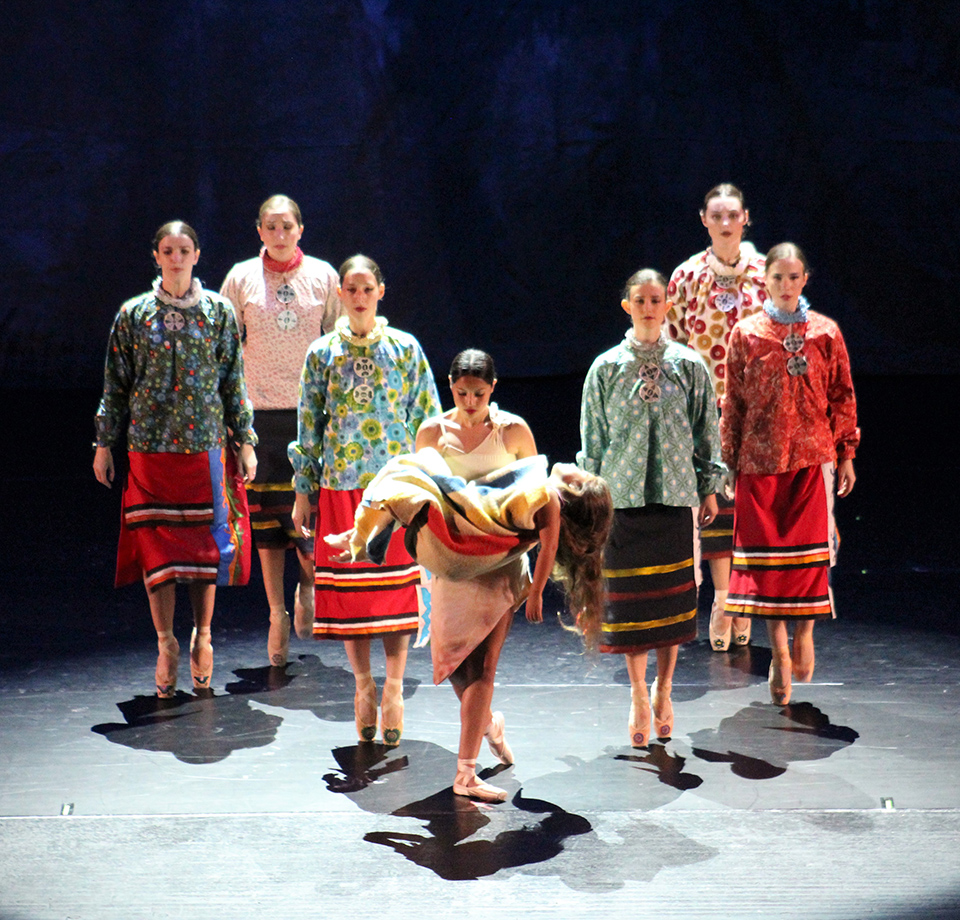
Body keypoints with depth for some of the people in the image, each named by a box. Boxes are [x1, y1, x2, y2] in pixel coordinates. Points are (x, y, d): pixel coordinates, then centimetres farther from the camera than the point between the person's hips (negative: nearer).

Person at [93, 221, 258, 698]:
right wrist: (105, 443, 6)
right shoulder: (133, 315, 4)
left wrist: (244, 442, 4)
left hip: (206, 444, 0)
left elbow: (234, 381, 7)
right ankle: (166, 642, 10)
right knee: (156, 542, 0)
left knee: (207, 540, 3)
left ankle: (202, 636, 18)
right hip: (151, 445, 0)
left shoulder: (219, 312, 4)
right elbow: (116, 385, 8)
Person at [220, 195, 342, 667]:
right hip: (261, 410, 0)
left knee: (313, 509, -5)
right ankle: (277, 614, 14)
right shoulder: (241, 278, 4)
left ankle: (307, 583, 24)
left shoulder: (323, 275, 5)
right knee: (268, 516, 3)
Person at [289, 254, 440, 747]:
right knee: (347, 590, 3)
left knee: (396, 587, -2)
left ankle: (393, 687, 8)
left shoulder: (405, 349, 2)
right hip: (340, 485, 1)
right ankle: (363, 684, 15)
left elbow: (426, 419, 5)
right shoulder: (322, 353, 5)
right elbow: (309, 424, 8)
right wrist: (303, 490, 6)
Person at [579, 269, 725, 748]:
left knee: (674, 595, 5)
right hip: (622, 493, 0)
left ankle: (663, 689, 23)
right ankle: (638, 695, 15)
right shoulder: (606, 368, 2)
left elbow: (706, 428, 8)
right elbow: (592, 437, 6)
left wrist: (710, 487, 7)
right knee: (628, 596, 2)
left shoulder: (690, 366, 3)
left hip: (676, 494, 0)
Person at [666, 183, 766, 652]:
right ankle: (722, 600, 6)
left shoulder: (765, 272, 3)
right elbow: (671, 342, 5)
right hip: (706, 404, -1)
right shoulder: (687, 275, 1)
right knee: (714, 498, -2)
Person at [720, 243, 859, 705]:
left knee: (811, 548, -6)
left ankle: (804, 631, 17)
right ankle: (779, 651, 10)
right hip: (760, 458, 0)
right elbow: (733, 402, 6)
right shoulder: (746, 334, 3)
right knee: (766, 551, 1)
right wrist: (729, 459, 4)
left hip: (812, 455, 0)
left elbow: (842, 397, 8)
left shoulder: (825, 333, 4)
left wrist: (846, 455, 5)